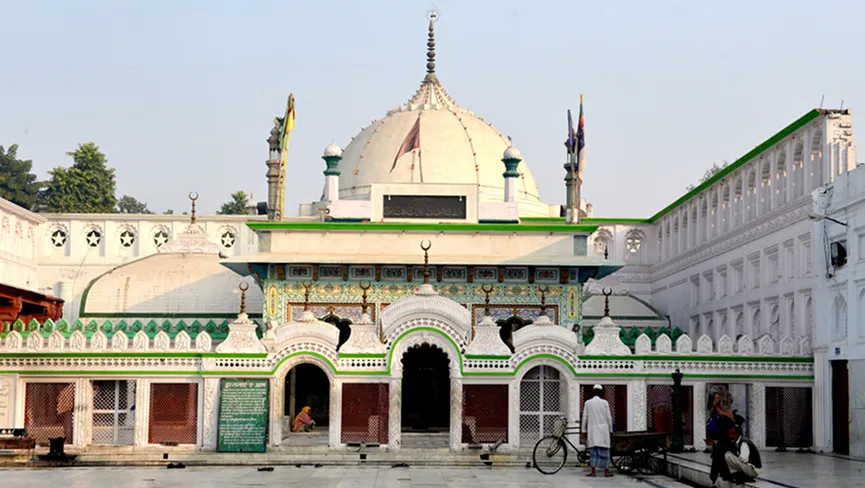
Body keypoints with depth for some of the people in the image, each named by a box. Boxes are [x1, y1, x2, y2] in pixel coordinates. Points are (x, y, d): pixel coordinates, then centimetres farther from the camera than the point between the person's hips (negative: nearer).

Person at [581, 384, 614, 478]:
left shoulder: (588, 403, 2)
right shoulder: (605, 403, -1)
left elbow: (585, 417, 3)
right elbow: (609, 417, 1)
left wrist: (584, 430, 10)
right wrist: (610, 430, 11)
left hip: (592, 429, 1)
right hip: (603, 429, -1)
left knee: (593, 451, 2)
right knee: (604, 451, 4)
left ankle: (593, 471, -3)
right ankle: (606, 471, 6)